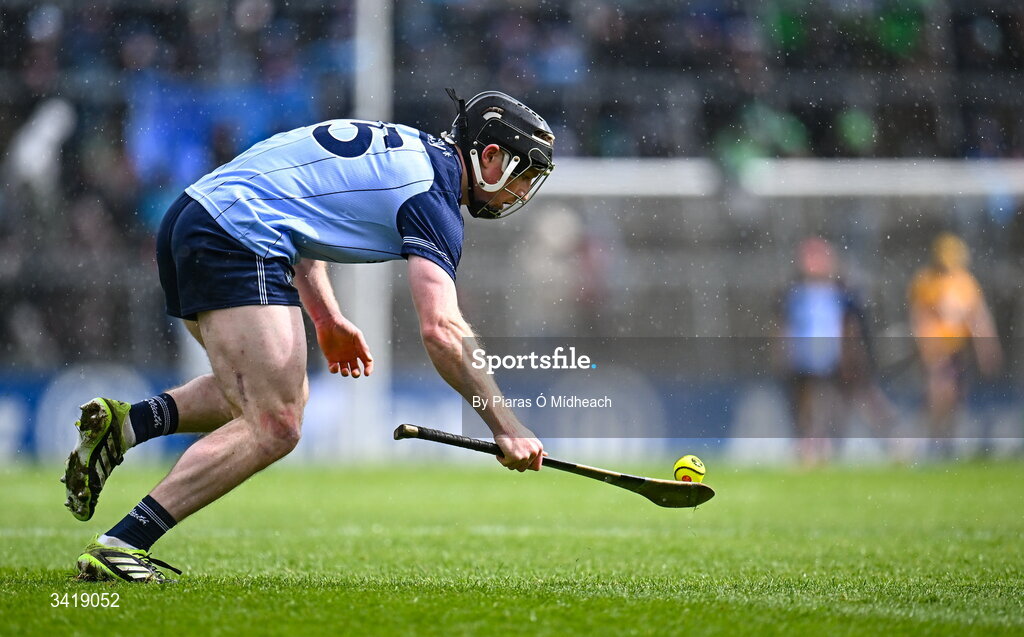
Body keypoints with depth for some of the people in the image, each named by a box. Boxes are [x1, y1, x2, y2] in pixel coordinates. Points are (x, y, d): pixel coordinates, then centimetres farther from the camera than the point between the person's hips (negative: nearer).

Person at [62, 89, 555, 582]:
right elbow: (441, 330, -16)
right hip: (237, 242, -10)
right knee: (274, 429, -11)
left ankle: (125, 424, 4)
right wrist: (506, 426, -12)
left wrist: (327, 318, 29)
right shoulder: (431, 199, -6)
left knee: (287, 396, 19)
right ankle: (118, 549, -18)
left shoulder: (406, 146, 22)